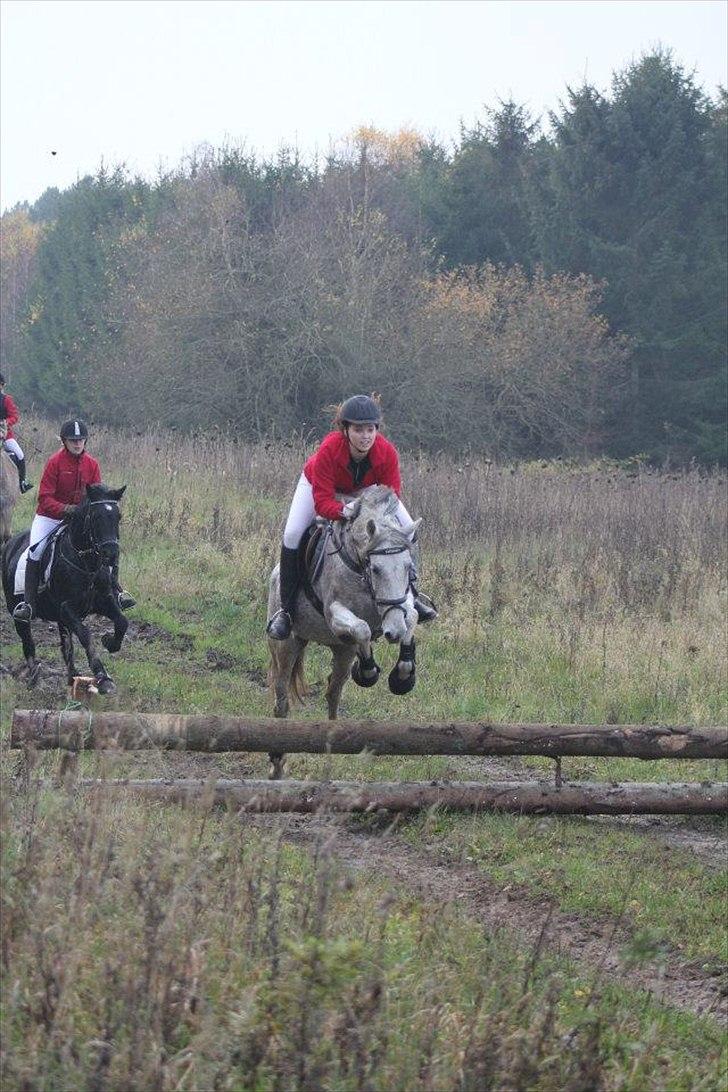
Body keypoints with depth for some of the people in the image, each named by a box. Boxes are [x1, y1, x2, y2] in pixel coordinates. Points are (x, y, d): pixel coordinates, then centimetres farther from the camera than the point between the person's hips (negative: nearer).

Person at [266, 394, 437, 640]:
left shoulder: (387, 452, -34)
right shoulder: (328, 450, -42)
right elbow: (322, 501, -40)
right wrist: (345, 511, -60)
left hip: (367, 490, 2)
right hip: (319, 484, -2)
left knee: (408, 528, -10)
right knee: (292, 535, -21)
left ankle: (410, 594, 11)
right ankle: (286, 610, -7)